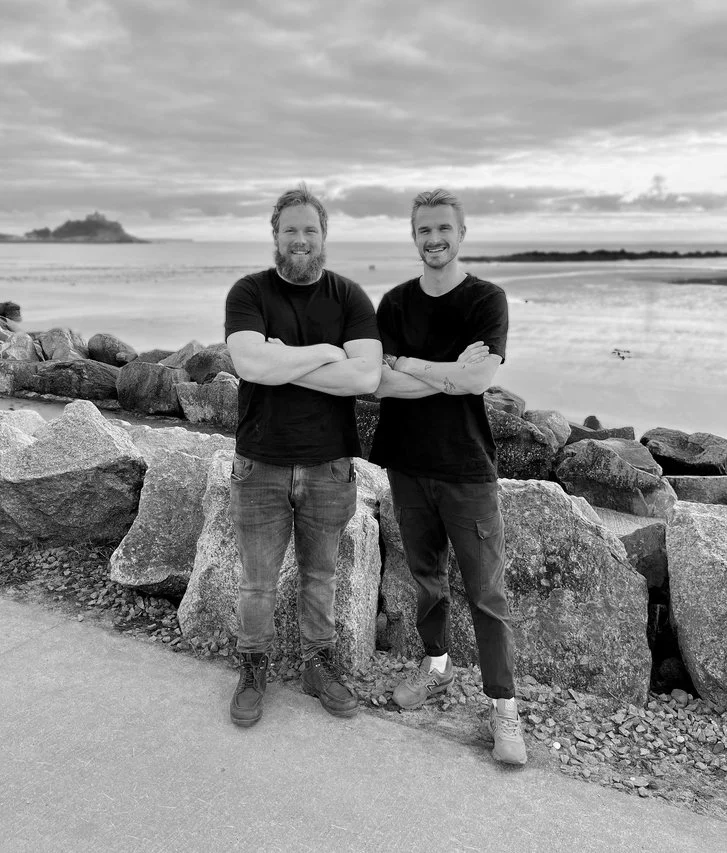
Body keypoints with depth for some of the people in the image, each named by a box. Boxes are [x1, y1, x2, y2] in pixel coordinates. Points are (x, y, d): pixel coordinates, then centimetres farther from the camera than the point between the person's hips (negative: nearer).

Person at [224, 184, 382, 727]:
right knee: (258, 582, 12)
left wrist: (284, 363, -17)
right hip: (260, 466, -1)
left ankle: (320, 663, 36)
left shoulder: (350, 298, -1)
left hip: (330, 467, 1)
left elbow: (366, 377, -16)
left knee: (320, 576, 17)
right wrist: (326, 352, -15)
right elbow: (252, 364, -22)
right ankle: (254, 668, 34)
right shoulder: (249, 293, -3)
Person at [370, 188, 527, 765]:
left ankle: (504, 707, 13)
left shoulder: (487, 300, -4)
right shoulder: (396, 303, 5)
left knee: (487, 592, 1)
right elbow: (381, 383, -8)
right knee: (426, 577, 17)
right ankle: (436, 666, 38)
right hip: (407, 464, 4)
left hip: (468, 469, -3)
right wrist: (451, 375, -18)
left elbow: (481, 378, -19)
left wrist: (408, 364, -12)